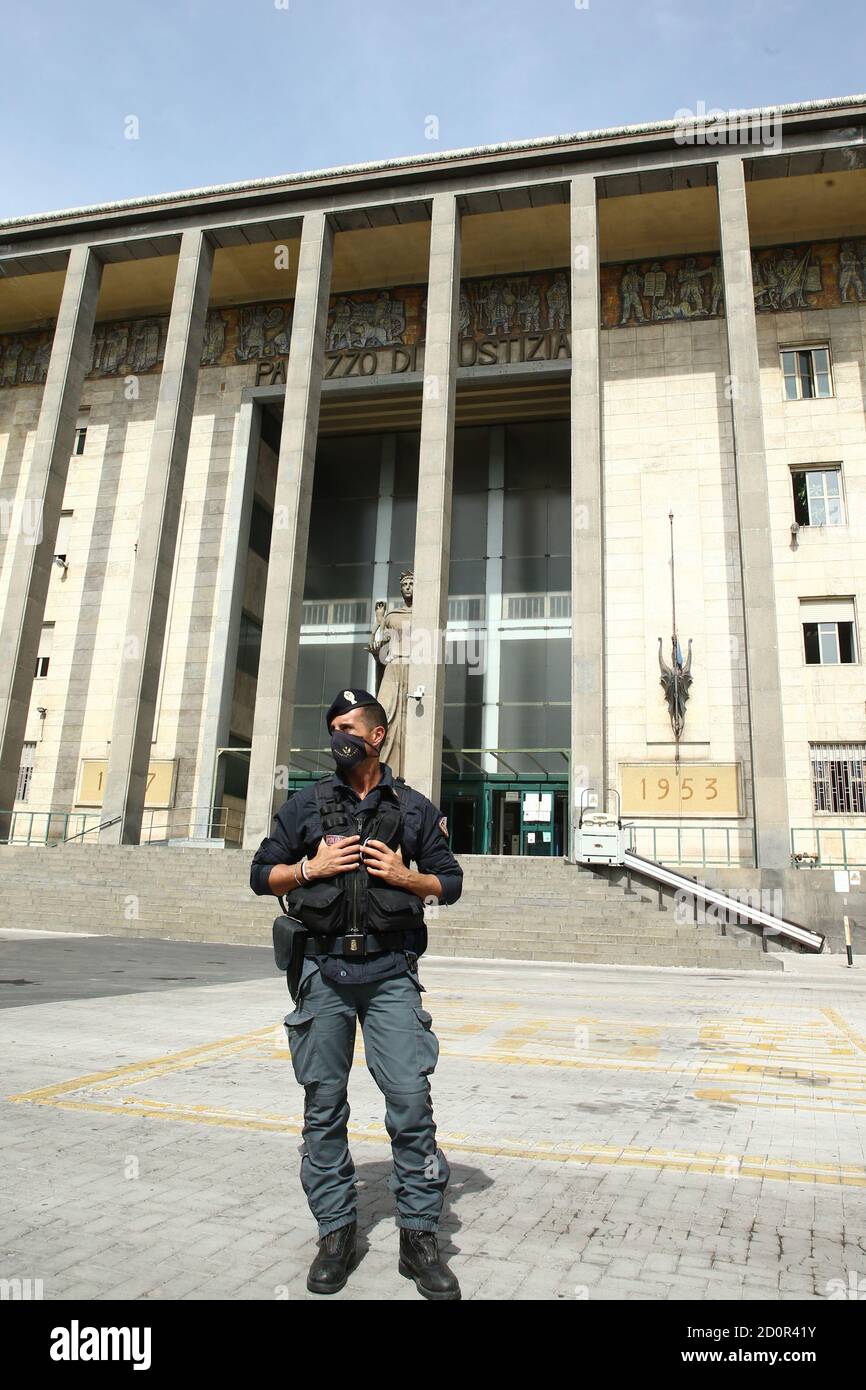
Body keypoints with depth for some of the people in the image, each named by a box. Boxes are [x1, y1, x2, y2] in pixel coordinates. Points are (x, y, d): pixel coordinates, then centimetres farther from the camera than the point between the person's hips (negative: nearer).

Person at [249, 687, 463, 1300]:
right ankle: (337, 1232, 22)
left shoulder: (415, 808, 6)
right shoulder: (307, 804, 7)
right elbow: (262, 874, 10)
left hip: (390, 972, -1)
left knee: (411, 1100, -4)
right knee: (324, 1105, 7)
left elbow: (451, 881, 10)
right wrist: (311, 867, -8)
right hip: (325, 970, 1)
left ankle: (419, 1237, 11)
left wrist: (404, 875, -8)